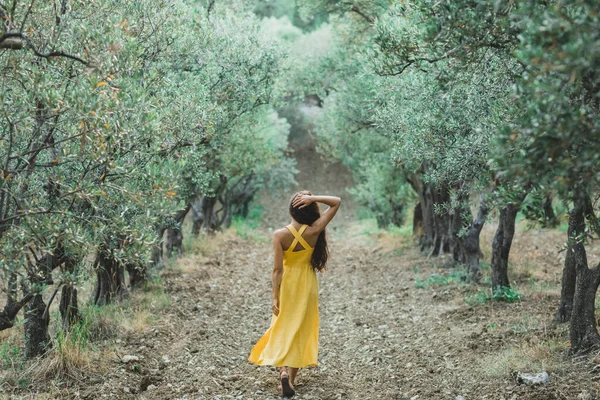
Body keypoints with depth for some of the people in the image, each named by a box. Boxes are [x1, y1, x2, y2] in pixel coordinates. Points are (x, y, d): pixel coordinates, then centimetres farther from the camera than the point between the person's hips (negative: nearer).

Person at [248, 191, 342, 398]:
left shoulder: (280, 235, -16)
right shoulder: (314, 231, -15)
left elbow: (277, 269, -16)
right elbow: (337, 202, -8)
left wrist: (274, 296, -10)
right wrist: (313, 199, -21)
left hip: (287, 285, -1)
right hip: (307, 285, 1)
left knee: (283, 329, 11)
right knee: (302, 331, 12)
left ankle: (283, 371, -11)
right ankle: (292, 379, 16)